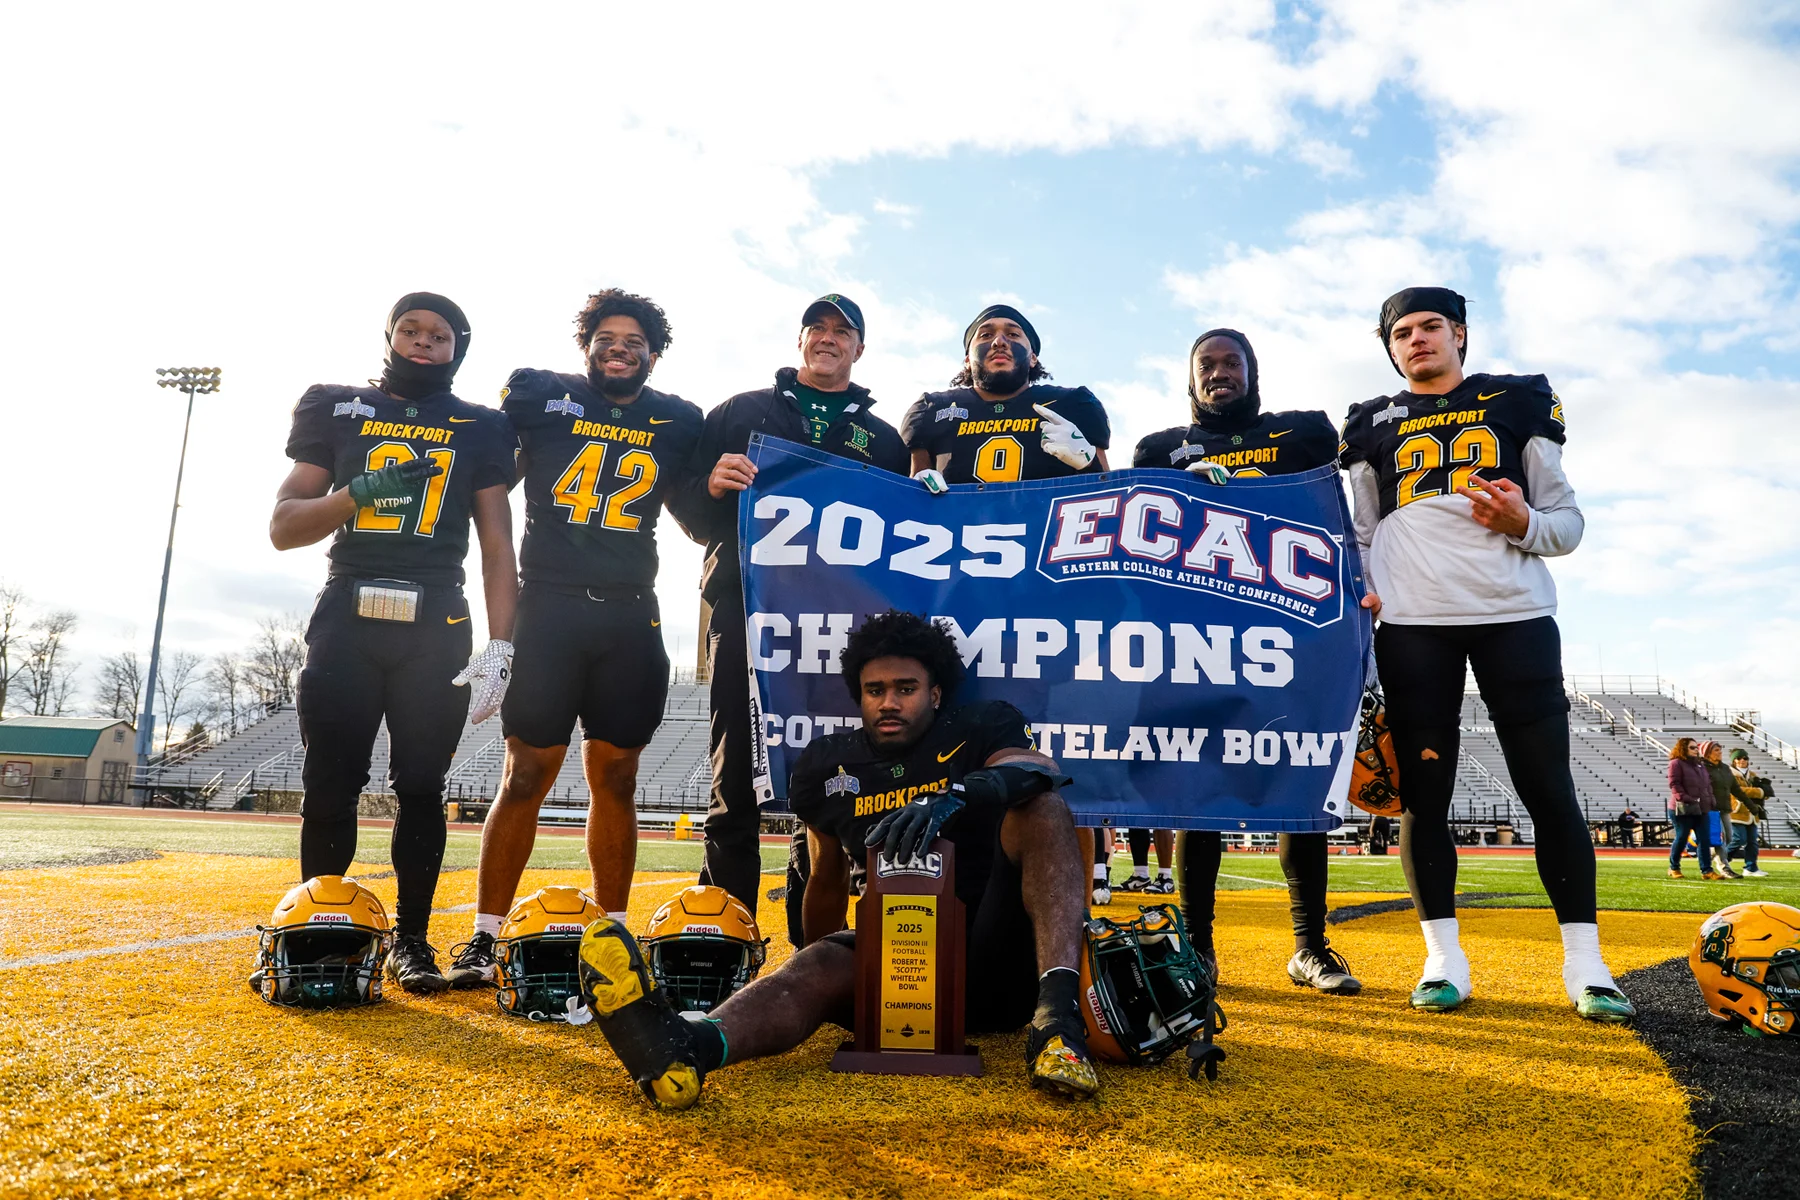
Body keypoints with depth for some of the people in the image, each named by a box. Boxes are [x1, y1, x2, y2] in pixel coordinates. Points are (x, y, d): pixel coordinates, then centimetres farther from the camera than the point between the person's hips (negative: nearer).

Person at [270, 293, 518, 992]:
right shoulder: (335, 409, 12)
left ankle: (410, 941, 11)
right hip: (346, 618, 1)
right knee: (330, 785, 1)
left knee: (421, 787, 0)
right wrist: (359, 493, -12)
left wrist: (499, 646, -4)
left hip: (437, 626, 0)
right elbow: (283, 527, 7)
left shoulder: (480, 430, 11)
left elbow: (498, 547, 7)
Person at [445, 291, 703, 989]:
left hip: (630, 617, 2)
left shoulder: (680, 425, 11)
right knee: (526, 775, -2)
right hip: (547, 607, -2)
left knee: (616, 779, 7)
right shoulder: (539, 396, 6)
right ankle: (484, 937, 10)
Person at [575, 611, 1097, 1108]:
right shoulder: (830, 764, 11)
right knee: (820, 964, -30)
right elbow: (827, 880, 23)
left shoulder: (978, 731, 2)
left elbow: (1041, 770, -22)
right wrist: (817, 966, 32)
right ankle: (690, 1045, -60)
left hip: (988, 957, -2)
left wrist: (957, 795, -39)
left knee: (1038, 804, -23)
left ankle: (1056, 1012, -42)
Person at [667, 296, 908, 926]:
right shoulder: (741, 412, 16)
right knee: (736, 772, -3)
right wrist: (712, 484, -11)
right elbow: (690, 511, 10)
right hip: (744, 609, -1)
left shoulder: (882, 438, 20)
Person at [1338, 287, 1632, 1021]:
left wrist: (1523, 523, -10)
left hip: (1515, 616, 0)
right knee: (1424, 790, 0)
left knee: (1548, 787, -1)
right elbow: (1358, 534, 16)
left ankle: (1585, 962, 10)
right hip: (1411, 624, 1)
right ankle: (1444, 959, 9)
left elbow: (1568, 521, 11)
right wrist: (1357, 589, -3)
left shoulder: (1518, 406, 14)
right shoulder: (1373, 427, 16)